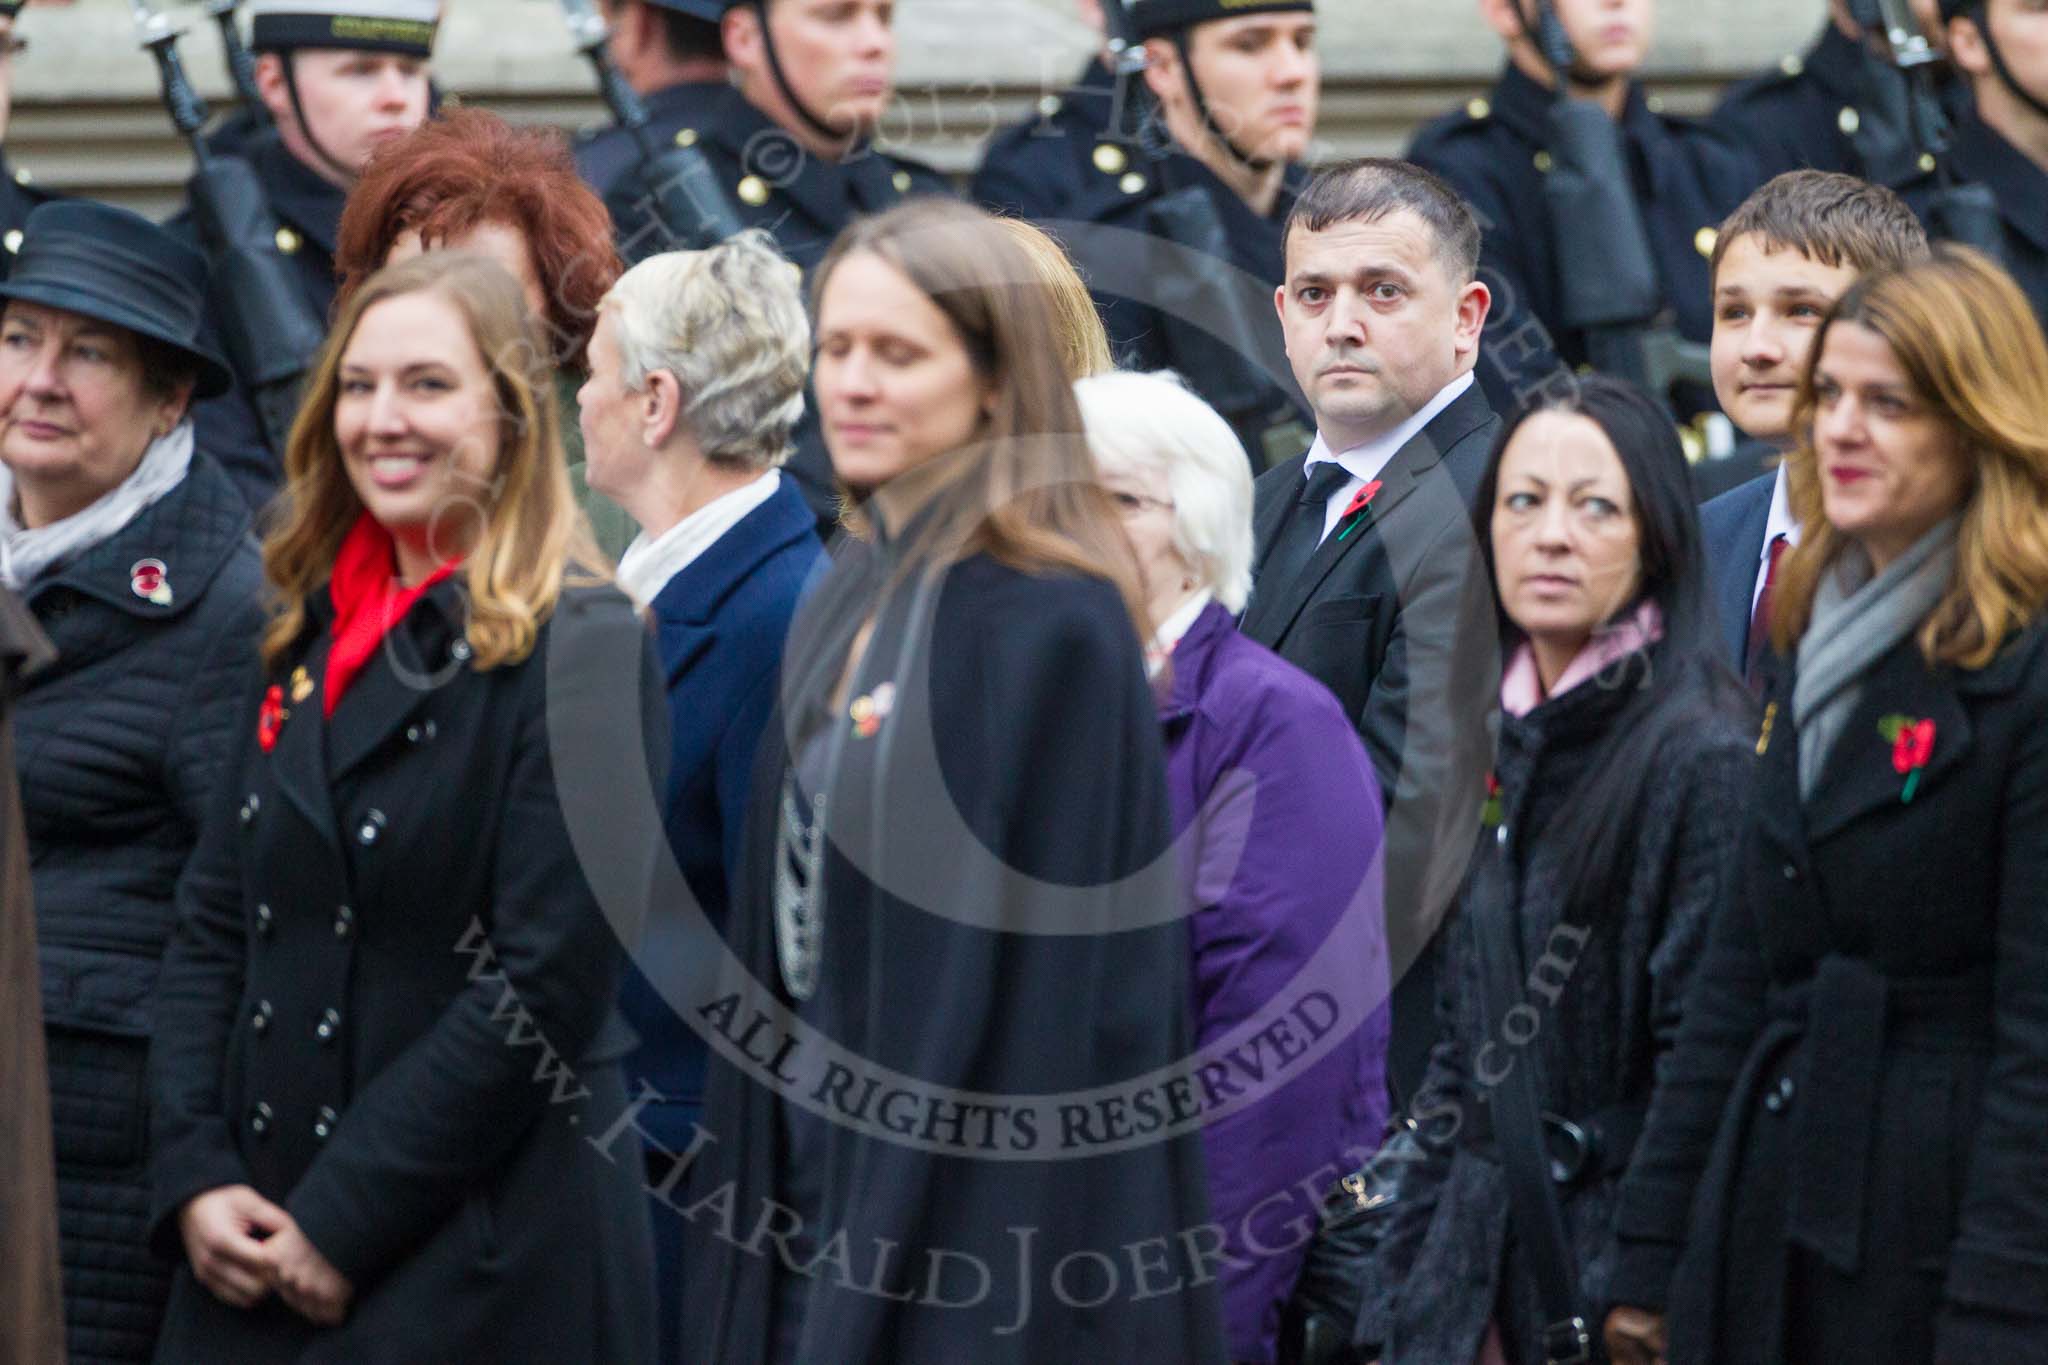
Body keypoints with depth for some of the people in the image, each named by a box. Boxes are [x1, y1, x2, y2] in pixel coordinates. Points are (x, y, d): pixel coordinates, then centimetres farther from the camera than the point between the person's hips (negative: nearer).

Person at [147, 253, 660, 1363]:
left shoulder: (582, 652, -9)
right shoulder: (306, 640, 12)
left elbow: (547, 988, -15)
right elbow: (211, 926, 11)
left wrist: (345, 1225, -15)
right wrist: (193, 1176, -3)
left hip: (487, 1265, -6)